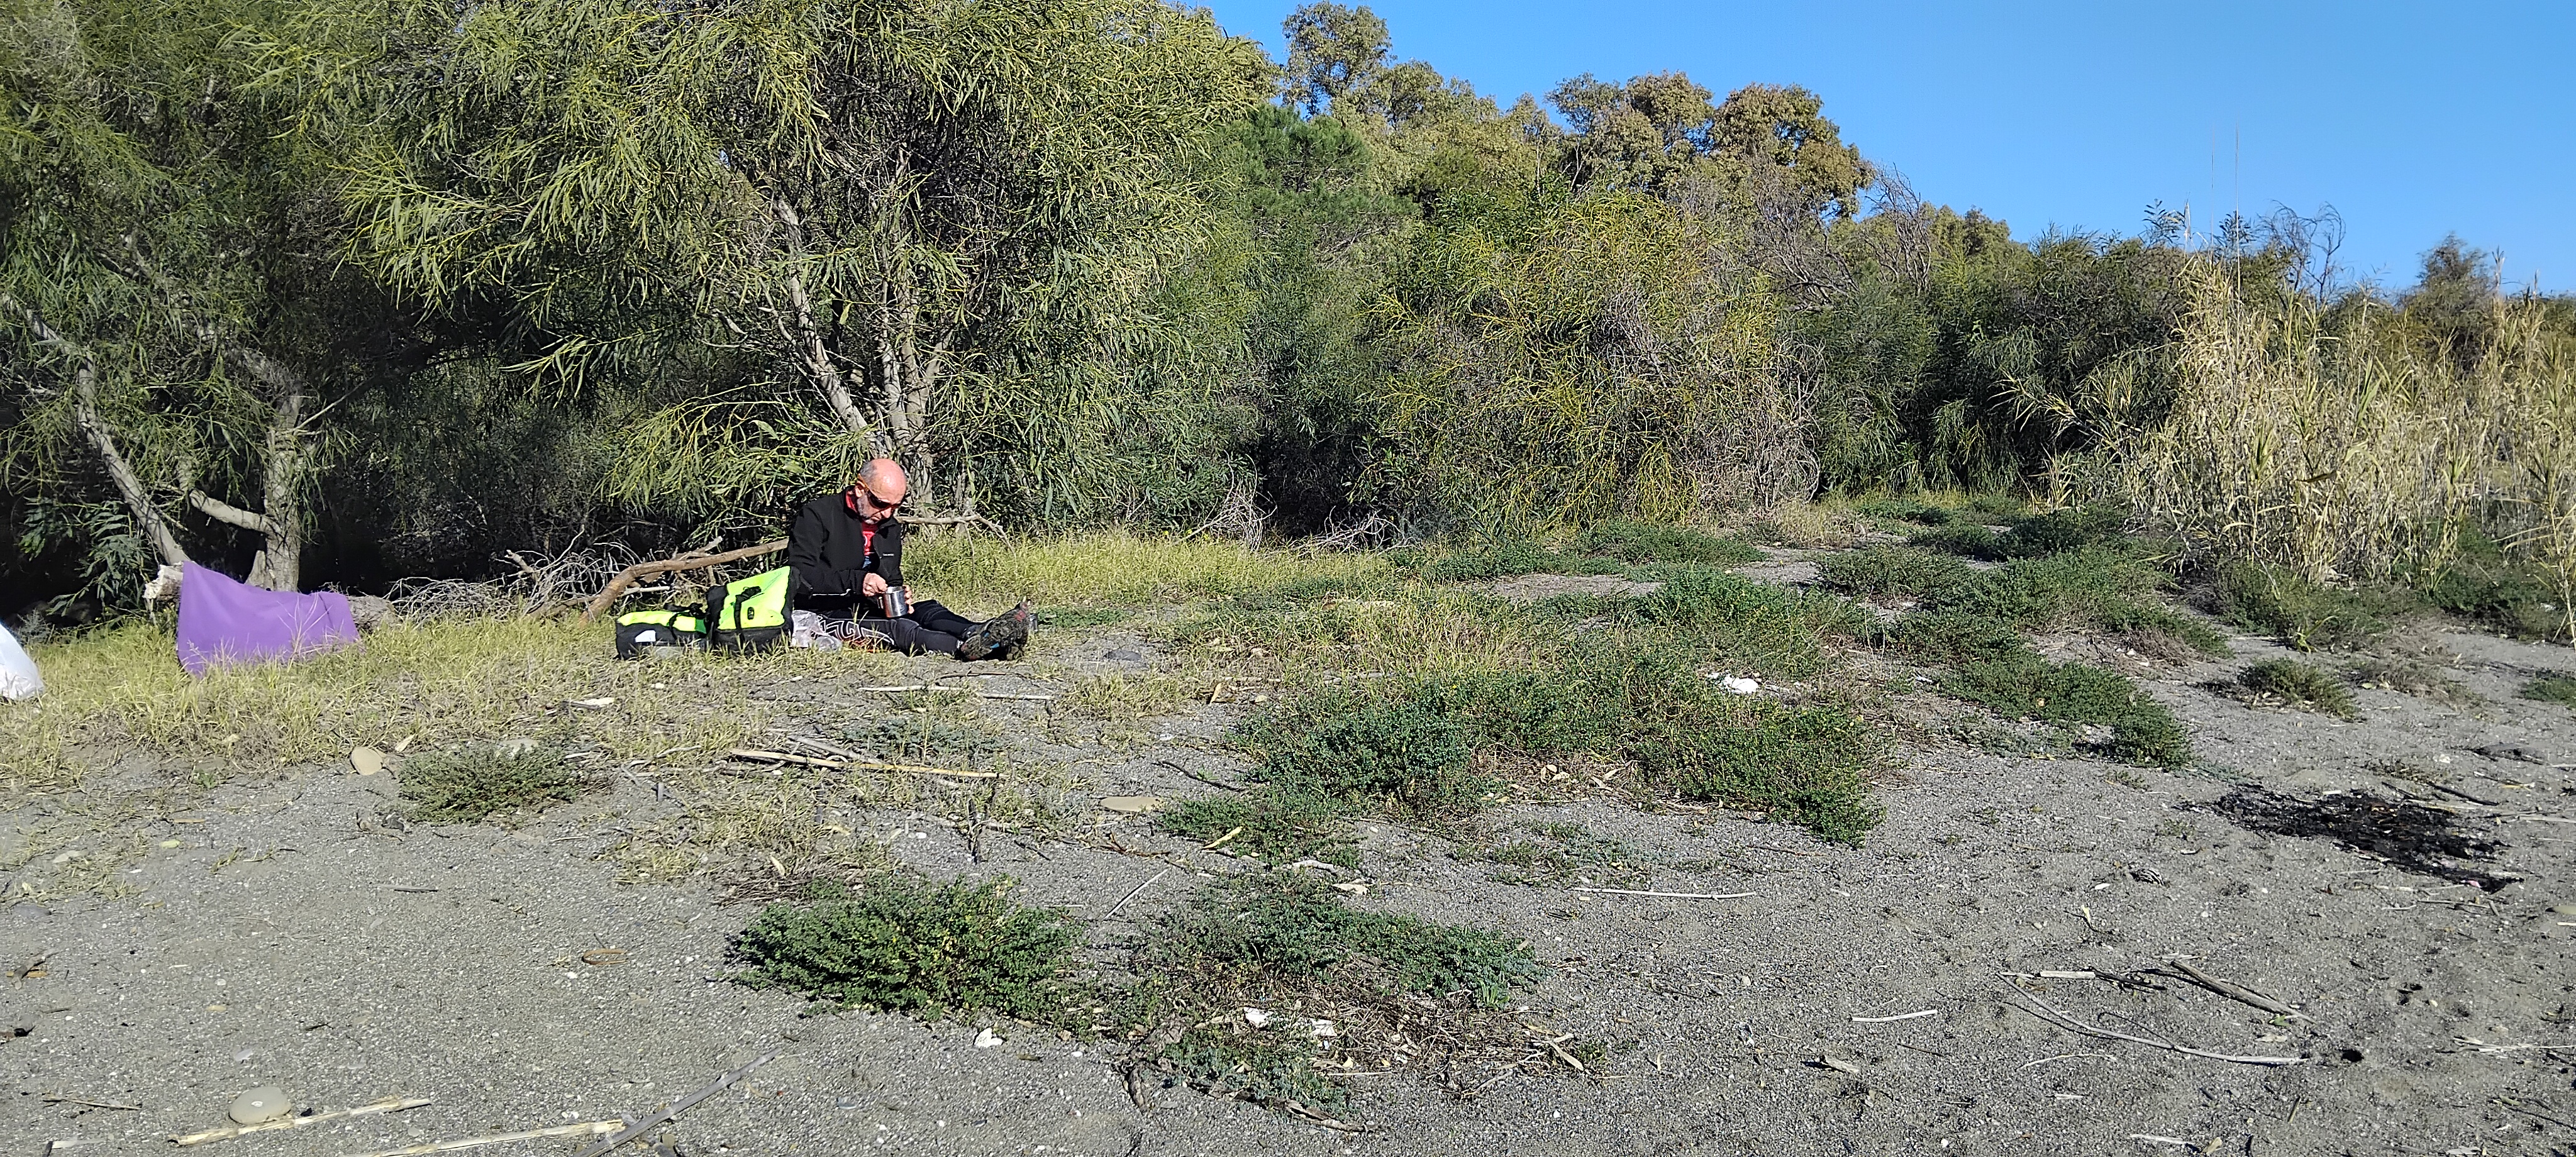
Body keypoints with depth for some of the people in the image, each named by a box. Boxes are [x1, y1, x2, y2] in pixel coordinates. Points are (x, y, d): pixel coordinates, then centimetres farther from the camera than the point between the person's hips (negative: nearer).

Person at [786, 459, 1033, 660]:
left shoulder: (890, 526, 14)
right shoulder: (817, 515, -9)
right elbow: (799, 576, -18)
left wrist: (900, 598, -2)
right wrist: (857, 581, -29)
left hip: (869, 610, 7)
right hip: (823, 615, -7)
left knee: (926, 610, -22)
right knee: (898, 629, -34)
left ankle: (986, 634, -51)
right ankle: (967, 648, -60)